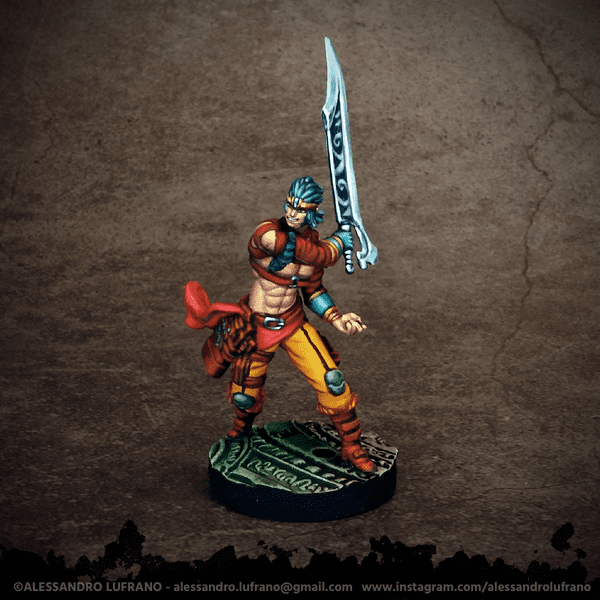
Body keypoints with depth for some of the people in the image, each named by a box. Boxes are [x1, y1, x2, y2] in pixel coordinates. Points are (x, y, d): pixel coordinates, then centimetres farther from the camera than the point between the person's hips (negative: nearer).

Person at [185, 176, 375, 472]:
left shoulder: (313, 241, -5)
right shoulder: (268, 234, -27)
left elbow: (313, 289, 7)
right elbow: (319, 256, -28)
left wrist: (336, 319, -6)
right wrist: (338, 242, -8)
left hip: (294, 323, 4)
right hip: (257, 328, -4)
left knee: (332, 382, -8)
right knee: (245, 397, 12)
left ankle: (351, 447, 13)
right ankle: (242, 426, 51)